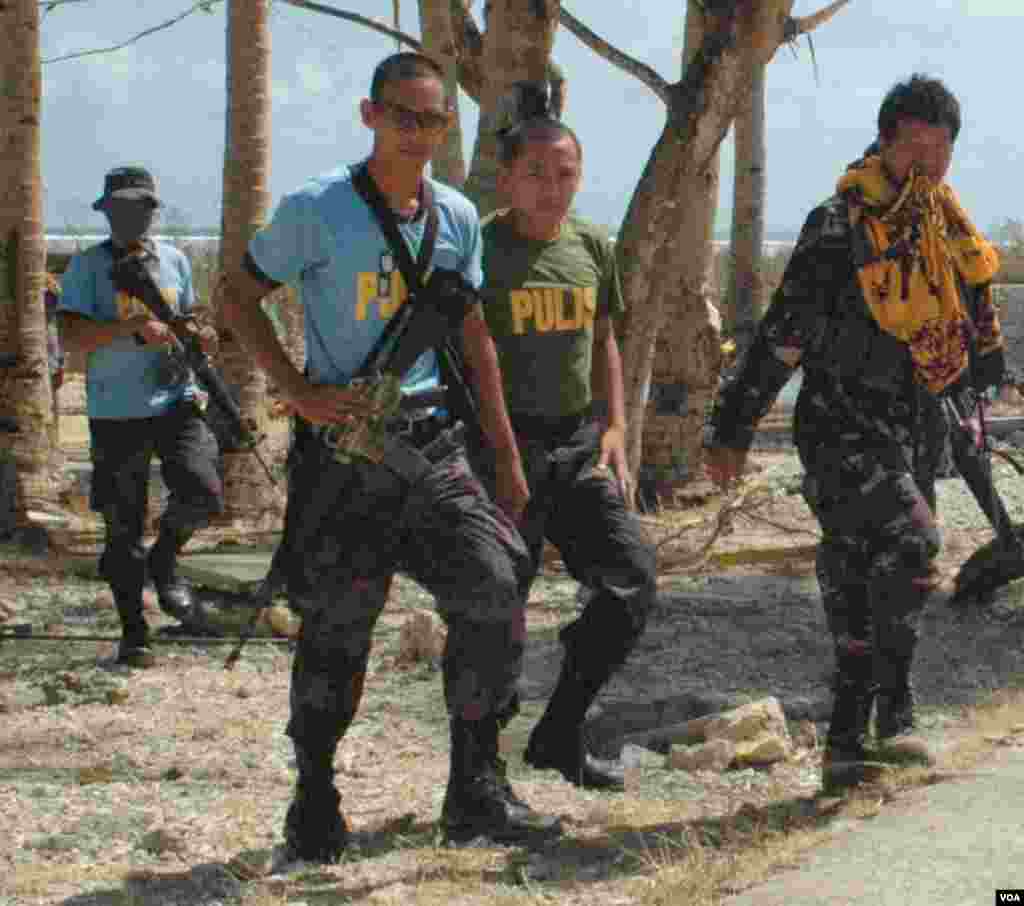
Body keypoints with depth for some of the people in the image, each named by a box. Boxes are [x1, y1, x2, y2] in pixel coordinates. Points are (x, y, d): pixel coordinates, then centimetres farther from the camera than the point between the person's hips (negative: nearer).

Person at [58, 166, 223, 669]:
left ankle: (165, 557, 15)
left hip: (176, 401, 3)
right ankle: (133, 632, 15)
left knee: (203, 494, -17)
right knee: (122, 527, 2)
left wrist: (200, 337, -1)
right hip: (115, 413, -3)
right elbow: (72, 334, -12)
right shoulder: (87, 266, -2)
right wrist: (136, 327, -21)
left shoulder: (174, 260, 11)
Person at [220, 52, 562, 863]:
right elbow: (240, 299, 1)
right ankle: (315, 801, 19)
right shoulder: (317, 210, -7)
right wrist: (302, 393, -10)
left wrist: (509, 462, 13)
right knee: (336, 627, 1)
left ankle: (476, 791, 5)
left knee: (495, 596, -7)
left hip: (431, 442, 4)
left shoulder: (457, 217, 8)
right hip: (343, 447, -4)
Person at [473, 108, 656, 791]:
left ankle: (560, 733, 14)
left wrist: (615, 431, 11)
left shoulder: (593, 248, 10)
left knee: (633, 579, -1)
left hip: (579, 444, 6)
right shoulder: (478, 249, -8)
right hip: (502, 445, -6)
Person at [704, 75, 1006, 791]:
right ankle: (895, 711, -16)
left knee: (863, 587, 10)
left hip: (917, 434, 7)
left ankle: (847, 744, 17)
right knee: (911, 541, -24)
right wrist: (733, 430, -14)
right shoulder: (840, 227, -12)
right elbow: (782, 334, -14)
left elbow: (978, 327, 24)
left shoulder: (951, 229, 10)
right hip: (845, 429, -7)